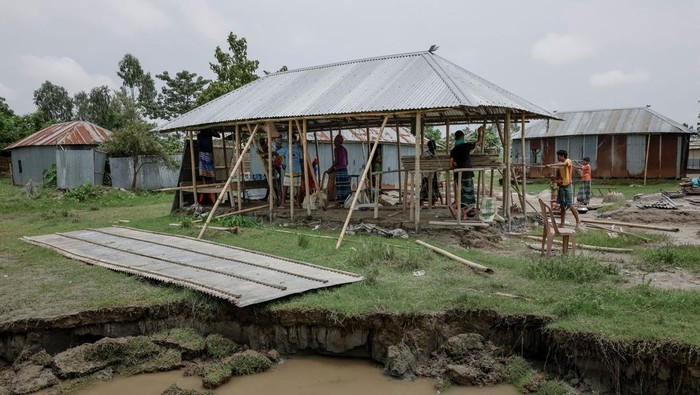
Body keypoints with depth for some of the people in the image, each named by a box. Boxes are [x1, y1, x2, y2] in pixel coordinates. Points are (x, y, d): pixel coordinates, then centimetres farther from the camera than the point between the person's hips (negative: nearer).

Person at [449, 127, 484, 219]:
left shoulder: (453, 150, 6)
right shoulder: (466, 146, -6)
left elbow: (451, 165, 1)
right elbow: (479, 142, 7)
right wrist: (480, 132, 22)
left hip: (458, 175, 5)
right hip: (467, 174, -5)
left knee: (460, 194, 10)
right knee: (467, 194, -3)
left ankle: (463, 214, 9)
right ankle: (454, 206, -21)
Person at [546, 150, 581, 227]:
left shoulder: (568, 161, -8)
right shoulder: (559, 165, 12)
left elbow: (562, 164, -31)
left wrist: (551, 165, -38)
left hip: (568, 186, -7)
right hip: (561, 186, 7)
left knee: (570, 205, -6)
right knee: (562, 205, 7)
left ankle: (578, 222, 6)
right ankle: (562, 223, 11)